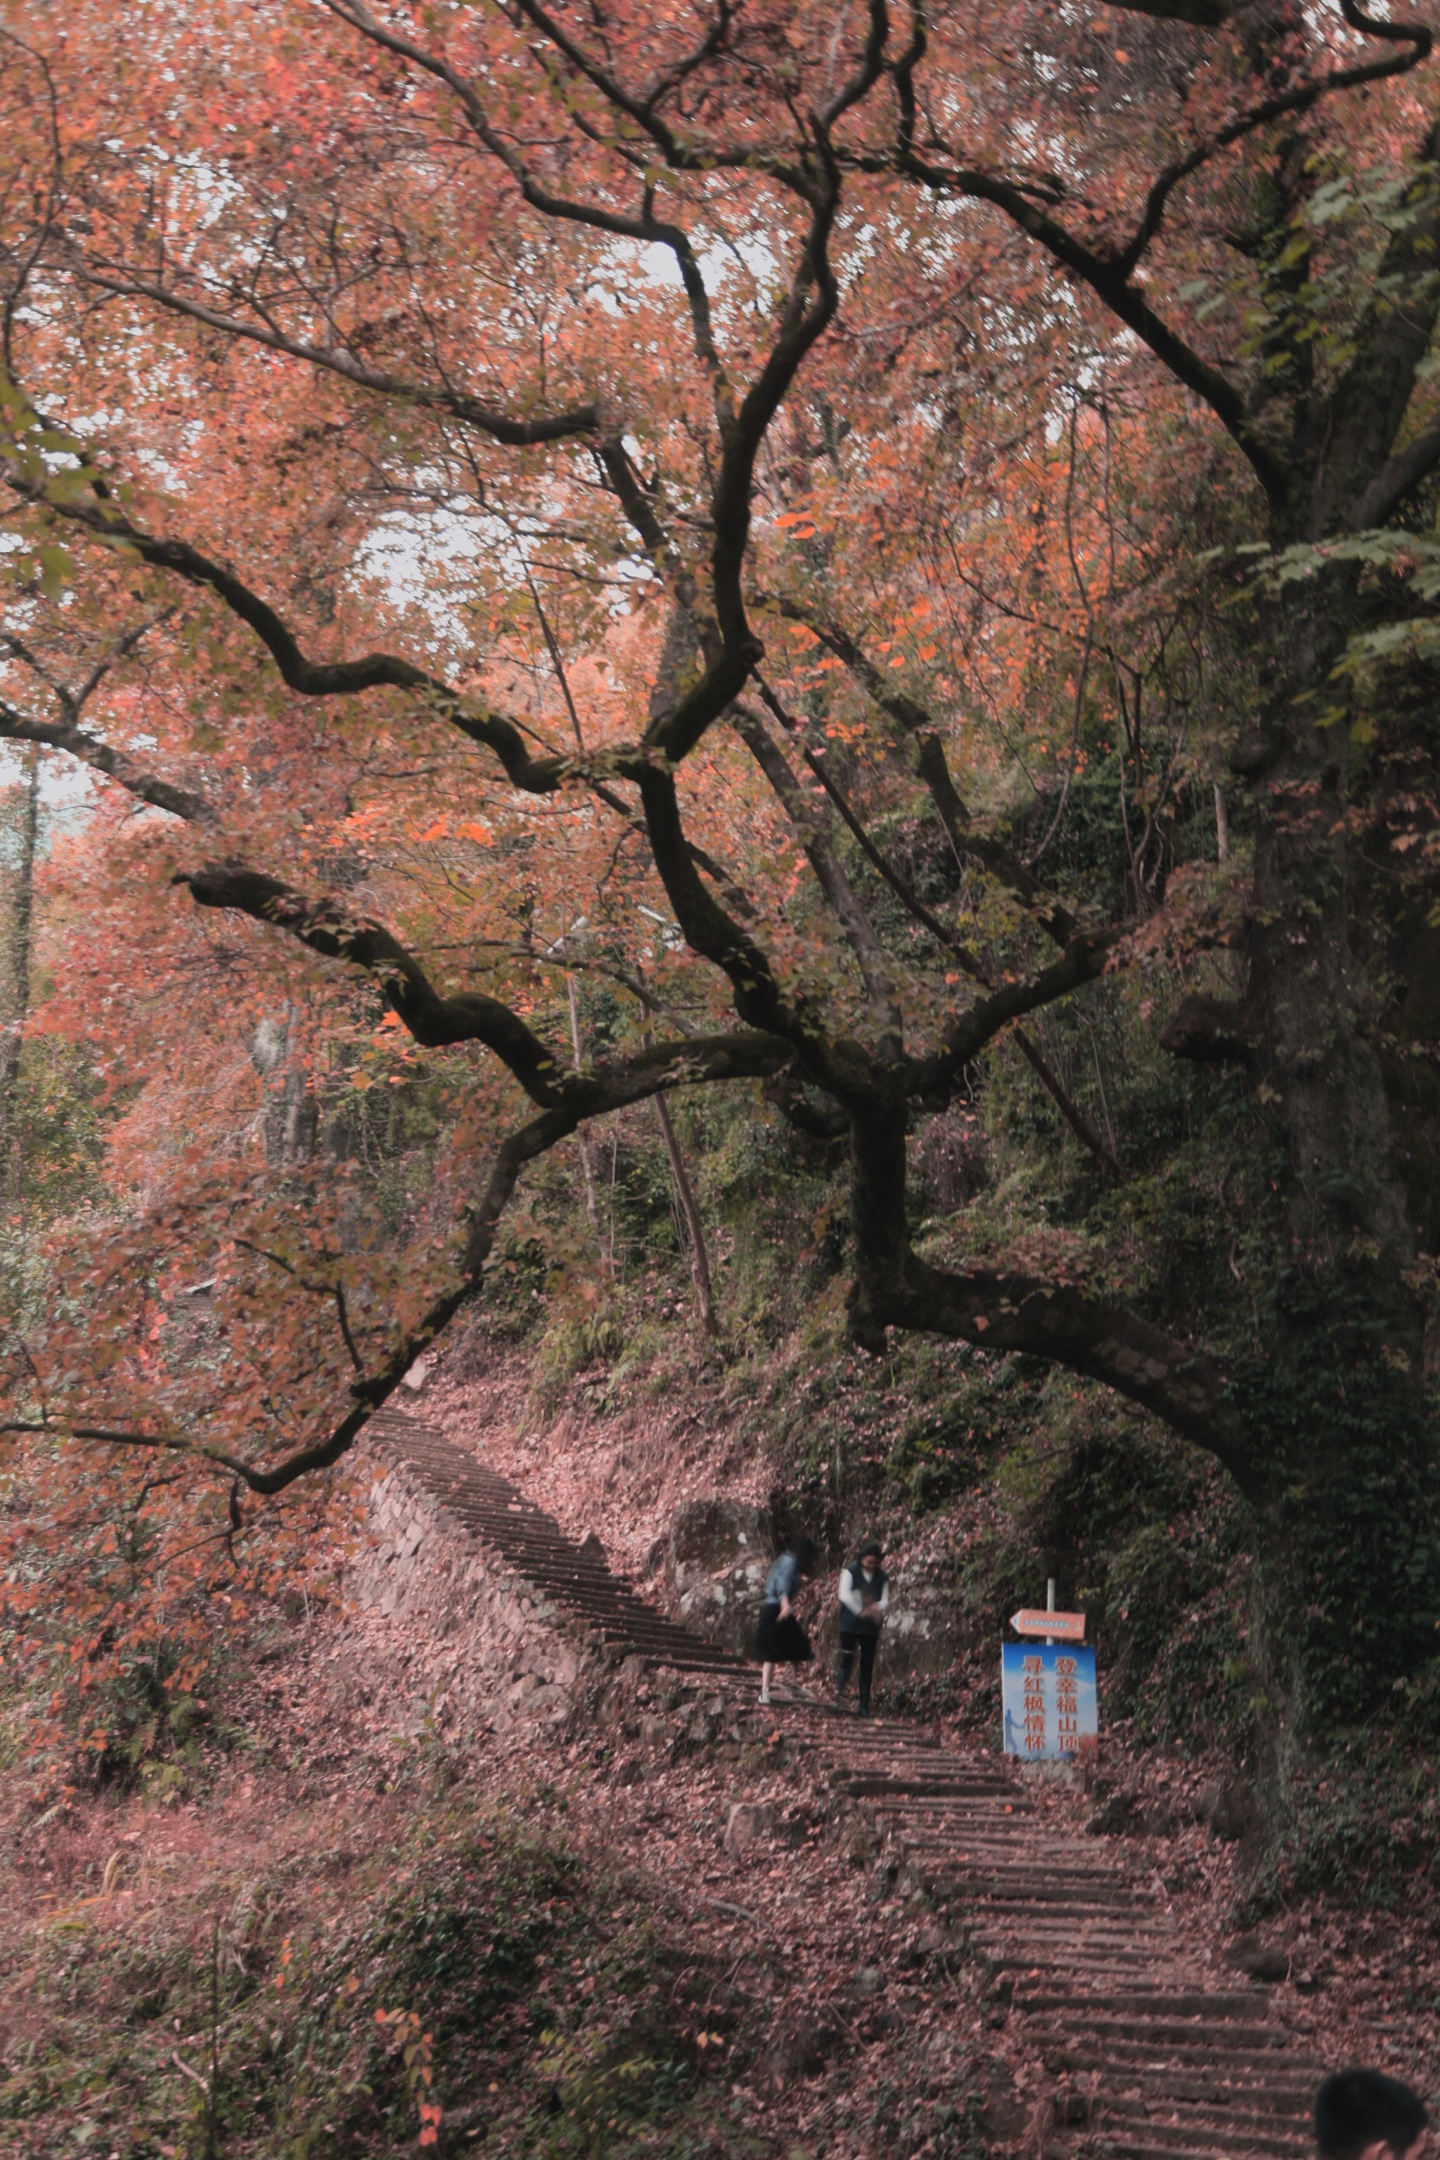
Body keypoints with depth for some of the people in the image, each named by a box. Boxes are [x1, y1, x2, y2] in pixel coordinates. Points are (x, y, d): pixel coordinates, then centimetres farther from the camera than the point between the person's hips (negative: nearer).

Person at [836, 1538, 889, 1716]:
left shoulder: (881, 1577, 7)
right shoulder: (851, 1572, -2)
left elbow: (885, 1601, 2)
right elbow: (844, 1594, -12)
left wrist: (878, 1607, -20)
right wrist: (861, 1611, -20)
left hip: (870, 1627, 3)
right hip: (850, 1625, -2)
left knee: (867, 1666, 3)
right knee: (847, 1659, -11)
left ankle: (864, 1705, 7)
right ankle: (839, 1692, 2)